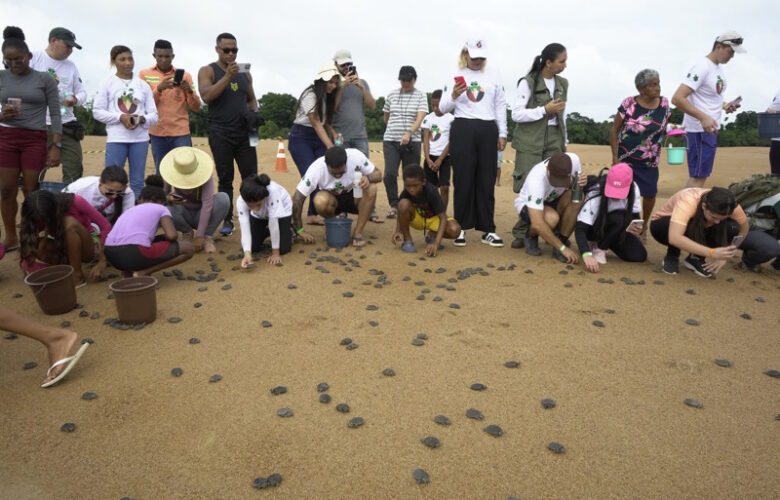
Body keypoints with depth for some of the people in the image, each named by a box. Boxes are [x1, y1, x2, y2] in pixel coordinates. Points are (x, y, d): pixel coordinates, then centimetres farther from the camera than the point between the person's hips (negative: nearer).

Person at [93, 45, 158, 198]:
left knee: (137, 181, 6)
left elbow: (153, 115, 8)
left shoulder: (143, 85, 11)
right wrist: (121, 117, -13)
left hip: (140, 138, 2)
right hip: (116, 138, -2)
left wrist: (142, 119, -14)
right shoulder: (107, 83, 6)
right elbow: (97, 111, 1)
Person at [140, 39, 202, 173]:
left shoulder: (184, 75, 6)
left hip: (181, 133, -1)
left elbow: (196, 108, 5)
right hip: (157, 133, 1)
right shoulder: (145, 74, 7)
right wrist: (159, 88, -16)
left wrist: (189, 91, -15)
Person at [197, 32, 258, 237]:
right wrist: (227, 76, -20)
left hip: (244, 132, 3)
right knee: (225, 179, 0)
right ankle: (227, 220, 6)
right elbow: (206, 96, -14)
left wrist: (254, 113, 1)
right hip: (220, 134, -3)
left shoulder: (245, 74, 15)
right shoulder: (208, 71, 2)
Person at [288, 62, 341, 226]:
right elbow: (316, 123, -21)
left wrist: (334, 134, -10)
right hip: (301, 137, -7)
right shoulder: (310, 95, -15)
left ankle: (313, 214, 2)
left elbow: (326, 121, 11)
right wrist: (330, 146, -28)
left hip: (318, 138, 7)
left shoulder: (327, 97, 10)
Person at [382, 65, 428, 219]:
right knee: (389, 174, -13)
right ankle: (393, 205, 2)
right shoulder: (391, 95, 10)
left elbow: (420, 118, -13)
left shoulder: (420, 96, 2)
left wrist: (408, 133, -28)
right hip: (390, 141, 2)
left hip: (412, 141, -1)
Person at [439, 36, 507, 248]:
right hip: (462, 130, -2)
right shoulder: (455, 76, 4)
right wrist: (453, 95, -20)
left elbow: (500, 106, 14)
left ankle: (488, 230, 9)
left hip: (488, 131, 2)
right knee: (463, 181, 0)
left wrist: (502, 134, 8)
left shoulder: (494, 76, 11)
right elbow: (443, 108, 0)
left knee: (486, 181, 4)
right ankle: (461, 228, 10)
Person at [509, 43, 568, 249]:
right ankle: (522, 233, 7)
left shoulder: (563, 84, 13)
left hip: (554, 140, 5)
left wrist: (564, 142, 16)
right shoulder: (528, 82, -5)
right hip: (531, 141, -5)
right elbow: (516, 114, -11)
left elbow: (562, 116, 19)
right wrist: (545, 110, -13)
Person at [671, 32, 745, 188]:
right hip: (700, 130, -10)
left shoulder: (719, 67, 13)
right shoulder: (702, 68, -15)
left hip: (710, 129, 10)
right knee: (698, 177, -8)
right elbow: (677, 98, -25)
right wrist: (703, 117, -32)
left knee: (700, 175, 14)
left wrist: (724, 106, 6)